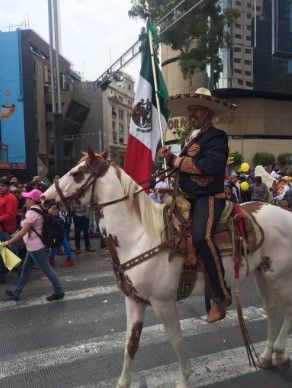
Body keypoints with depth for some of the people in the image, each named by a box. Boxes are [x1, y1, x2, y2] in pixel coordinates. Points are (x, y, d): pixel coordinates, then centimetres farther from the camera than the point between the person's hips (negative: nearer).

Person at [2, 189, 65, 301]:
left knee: (46, 269, 0)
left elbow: (23, 232, -23)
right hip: (33, 246, 10)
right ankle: (16, 292, 31)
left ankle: (59, 292, 10)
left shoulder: (32, 213, -21)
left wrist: (9, 242, -15)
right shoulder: (39, 210, 7)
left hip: (36, 247, -10)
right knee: (26, 268, 18)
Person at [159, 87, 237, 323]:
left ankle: (222, 296, -20)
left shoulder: (216, 137, -6)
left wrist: (180, 162, -13)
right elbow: (185, 167, 21)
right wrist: (170, 158, 2)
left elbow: (211, 165, -24)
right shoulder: (196, 140, 21)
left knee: (202, 236, -32)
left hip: (209, 197, -10)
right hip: (190, 198, 10)